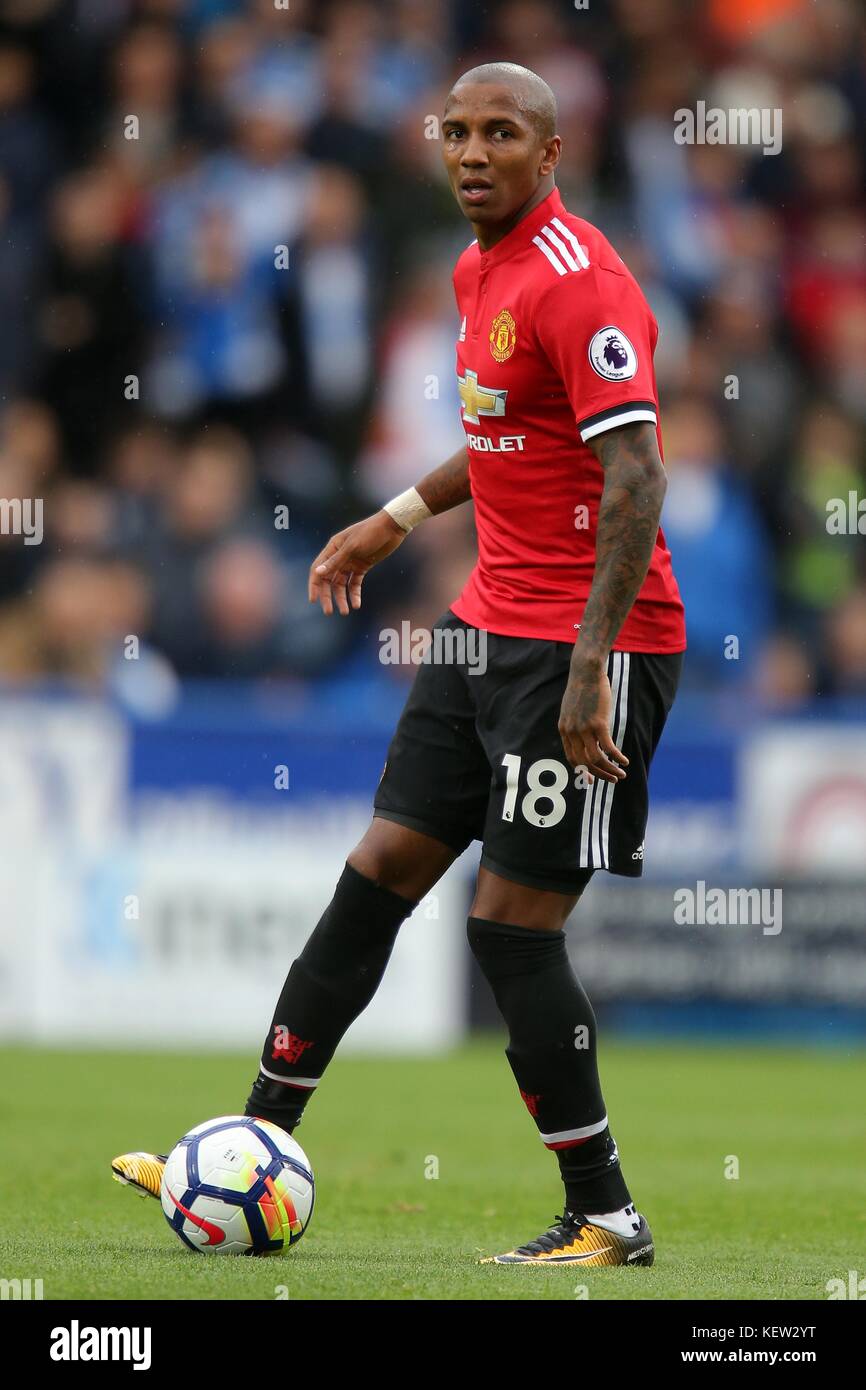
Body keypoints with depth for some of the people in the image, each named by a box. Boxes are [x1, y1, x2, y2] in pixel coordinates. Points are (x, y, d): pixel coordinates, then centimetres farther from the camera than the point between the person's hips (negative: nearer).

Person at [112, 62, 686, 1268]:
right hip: (491, 625, 9)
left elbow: (635, 478, -24)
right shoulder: (480, 272, 12)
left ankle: (605, 1221, 3)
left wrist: (589, 667, -29)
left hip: (587, 641, -9)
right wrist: (399, 520, 31)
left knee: (513, 929, -8)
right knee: (375, 880, 9)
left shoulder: (578, 283, -18)